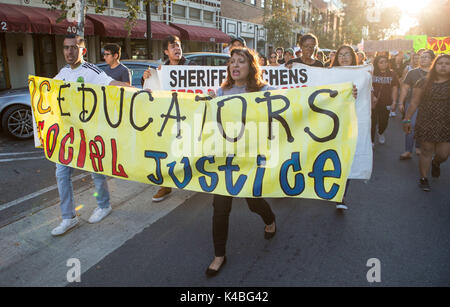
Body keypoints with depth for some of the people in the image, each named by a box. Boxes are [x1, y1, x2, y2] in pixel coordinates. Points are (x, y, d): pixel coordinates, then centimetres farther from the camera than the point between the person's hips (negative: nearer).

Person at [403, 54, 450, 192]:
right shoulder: (424, 83, 3)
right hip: (426, 124, -1)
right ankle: (423, 178, 17)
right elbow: (414, 103, 4)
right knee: (426, 151, 2)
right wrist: (407, 119, 3)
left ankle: (436, 163, 41)